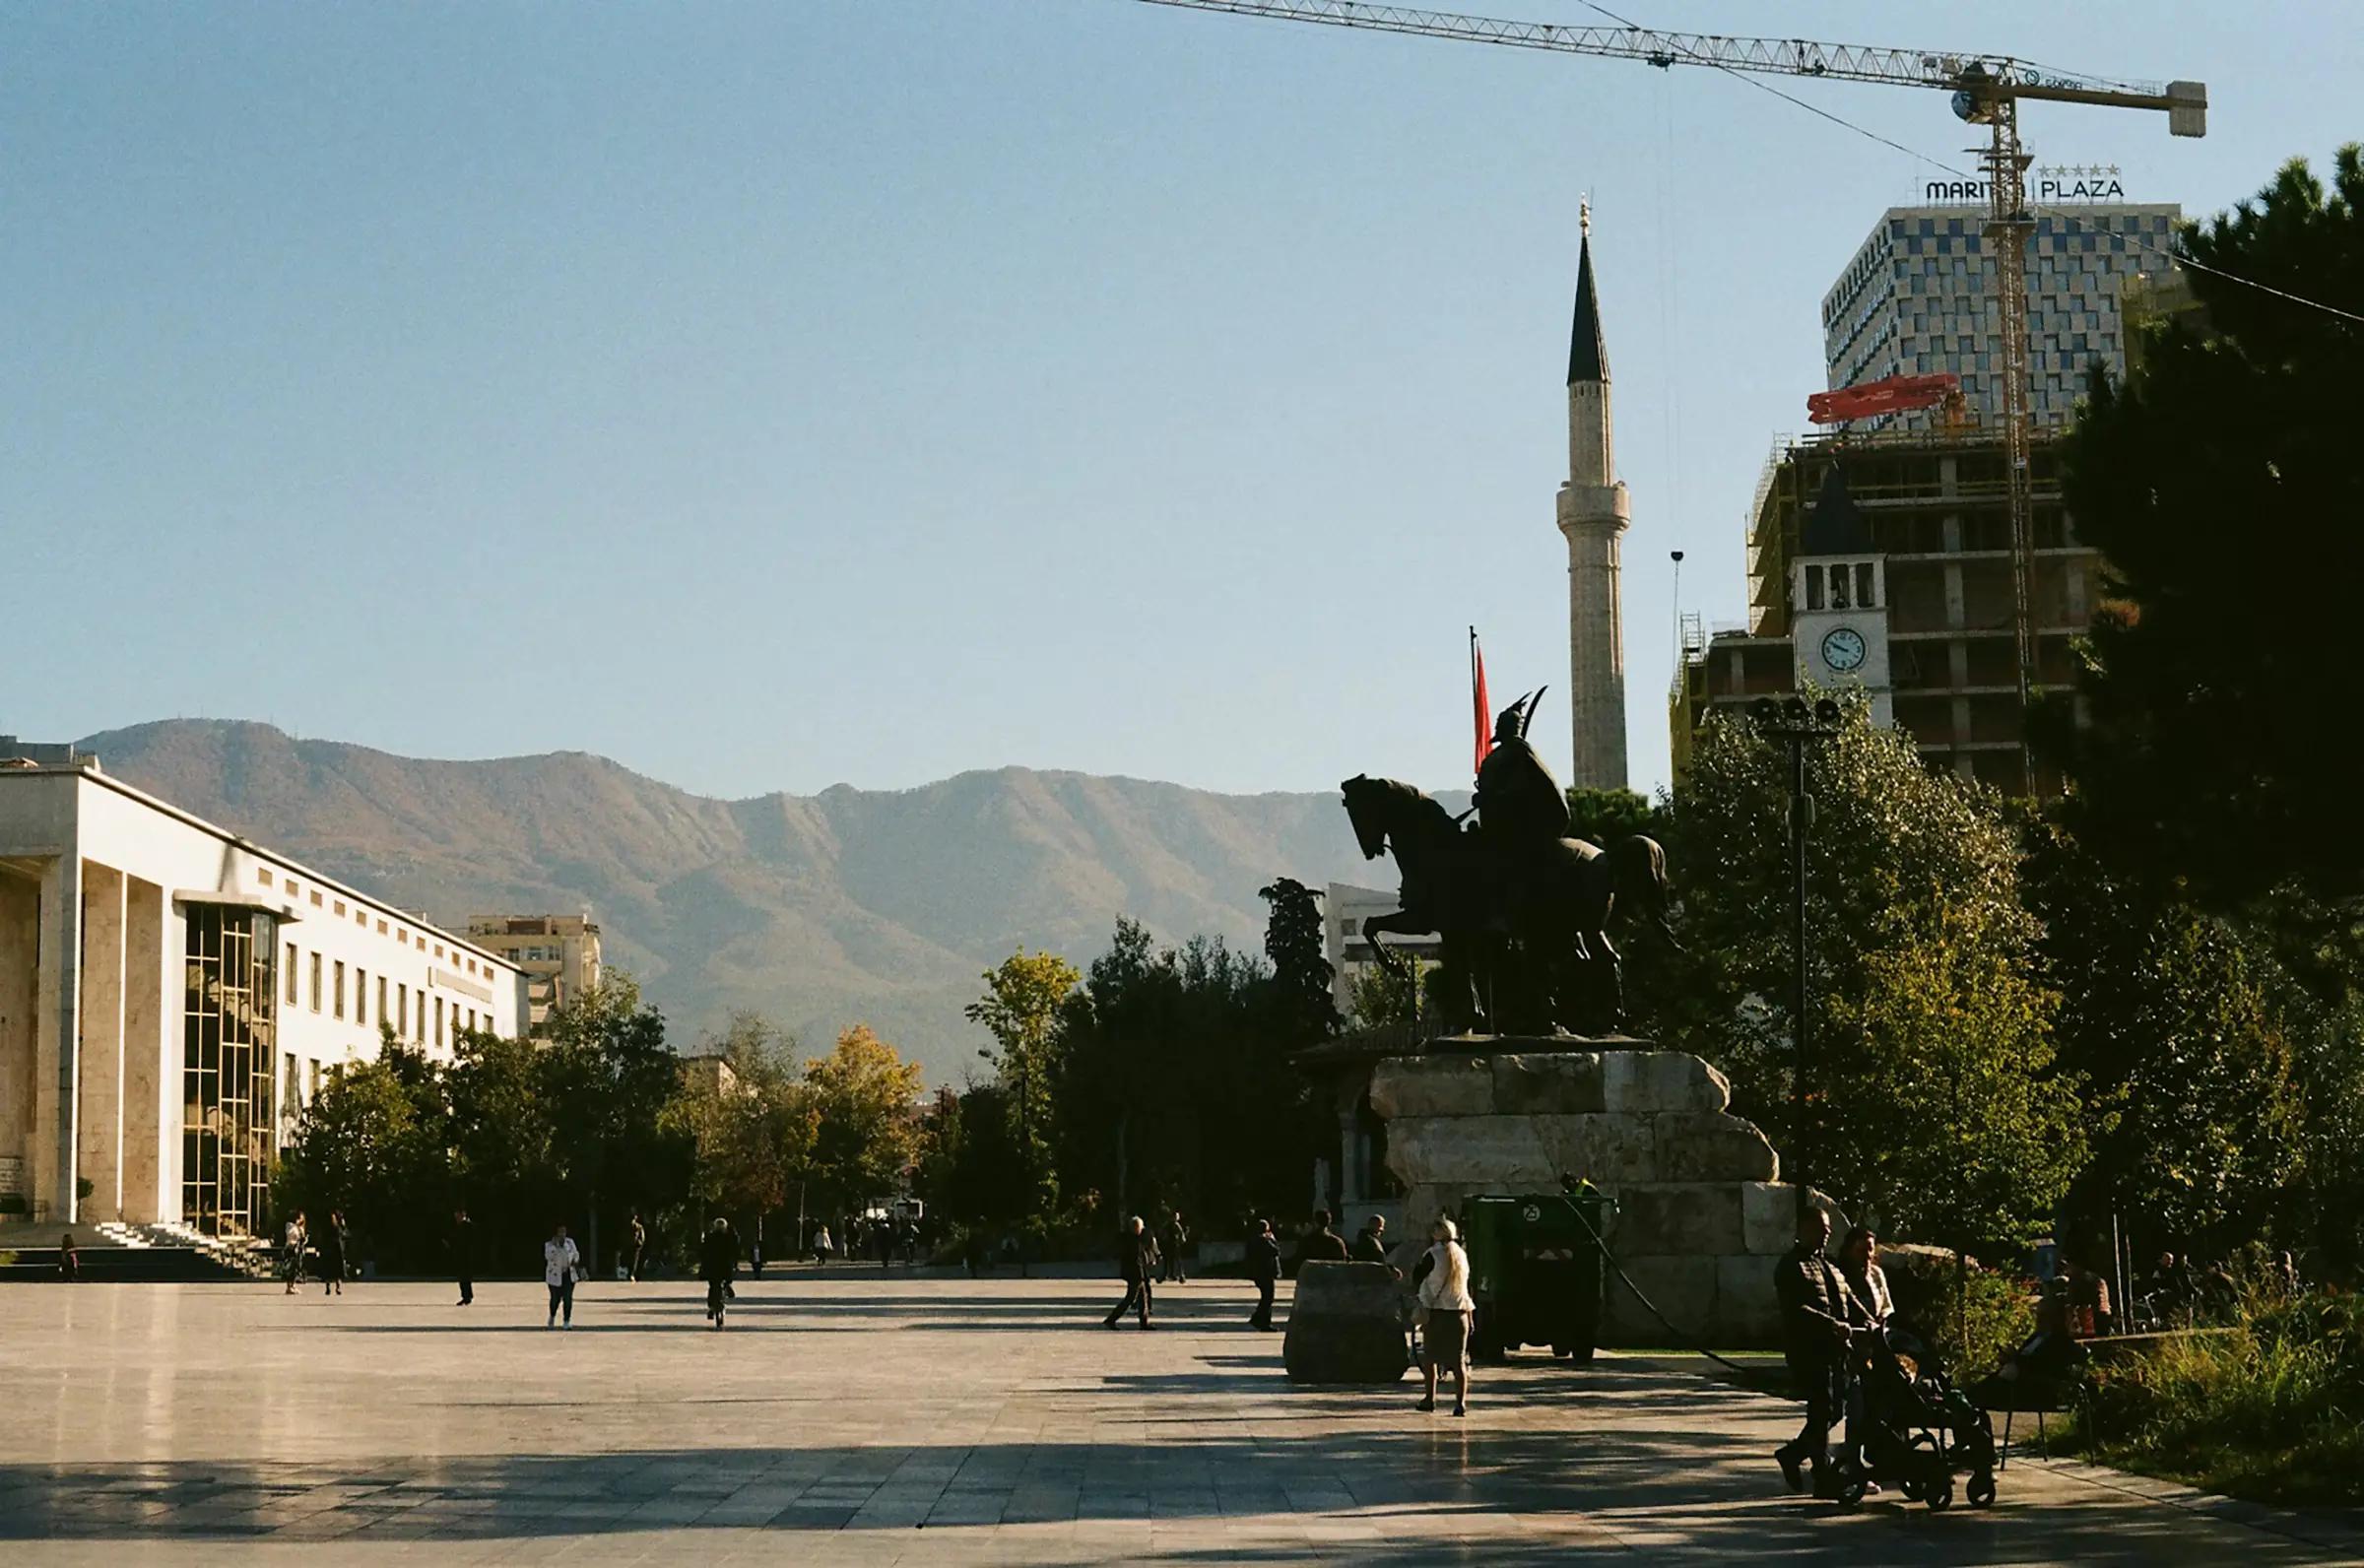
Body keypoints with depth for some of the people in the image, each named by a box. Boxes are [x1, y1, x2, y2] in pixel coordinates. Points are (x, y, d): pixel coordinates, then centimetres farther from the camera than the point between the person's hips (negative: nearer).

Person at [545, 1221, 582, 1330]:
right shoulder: (549, 1245, -10)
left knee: (568, 1298, -7)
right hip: (555, 1275, -2)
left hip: (569, 1275, 2)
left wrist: (575, 1262, -8)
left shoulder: (570, 1242, -1)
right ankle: (552, 1317, 38)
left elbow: (576, 1254, 11)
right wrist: (554, 1244, -31)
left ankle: (567, 1322, -2)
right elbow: (549, 1257, -26)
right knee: (555, 1298, 10)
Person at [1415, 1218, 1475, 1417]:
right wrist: (1470, 1313, 18)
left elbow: (1424, 1285, -10)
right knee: (1458, 1360, 2)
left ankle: (1429, 1398, 13)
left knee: (1430, 1357, 10)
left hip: (1436, 1312, -4)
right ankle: (1460, 1402, -5)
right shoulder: (1461, 1255, 9)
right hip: (1459, 1313, 4)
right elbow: (1466, 1286, 14)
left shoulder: (1433, 1255, -7)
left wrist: (1423, 1310, -9)